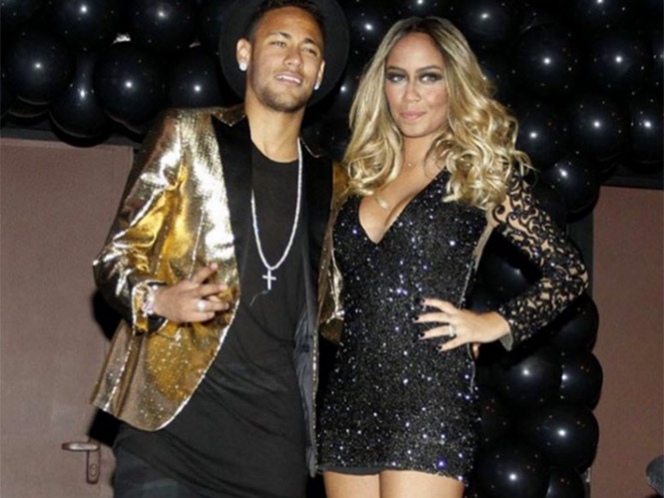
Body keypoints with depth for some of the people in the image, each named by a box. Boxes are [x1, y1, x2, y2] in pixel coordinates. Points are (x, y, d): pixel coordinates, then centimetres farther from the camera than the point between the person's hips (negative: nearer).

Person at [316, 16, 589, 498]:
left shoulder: (483, 172, 1)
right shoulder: (361, 176, 14)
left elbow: (569, 271, 1)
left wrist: (495, 324, -7)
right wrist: (332, 322, 8)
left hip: (432, 398, -5)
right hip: (348, 398, 5)